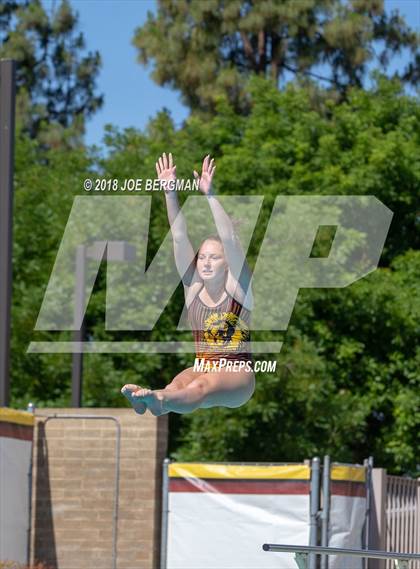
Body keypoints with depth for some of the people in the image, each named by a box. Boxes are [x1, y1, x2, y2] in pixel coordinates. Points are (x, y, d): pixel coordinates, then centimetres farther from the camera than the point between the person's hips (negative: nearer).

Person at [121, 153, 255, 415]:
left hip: (238, 374, -4)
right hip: (202, 369, 4)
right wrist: (170, 193, -10)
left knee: (204, 385, -37)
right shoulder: (193, 289, 8)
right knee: (181, 382, -32)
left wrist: (210, 195, -24)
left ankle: (160, 400, -69)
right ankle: (149, 399, -65)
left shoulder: (238, 289, -3)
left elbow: (230, 240, -16)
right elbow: (179, 239, -1)